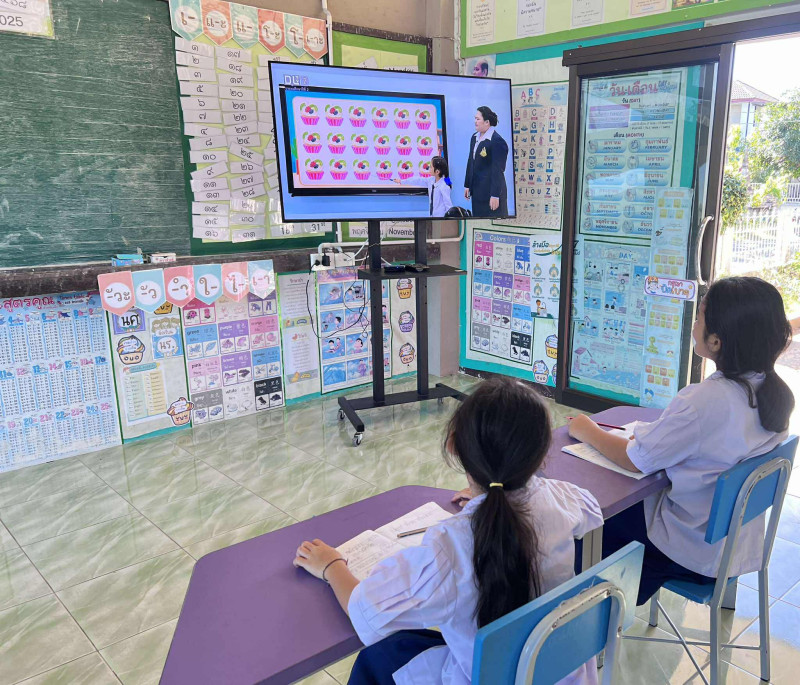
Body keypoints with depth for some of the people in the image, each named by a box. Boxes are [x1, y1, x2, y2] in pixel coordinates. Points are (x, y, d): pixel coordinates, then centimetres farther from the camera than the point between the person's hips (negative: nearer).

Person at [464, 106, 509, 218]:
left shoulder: (497, 141, -16)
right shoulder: (474, 137, 10)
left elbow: (498, 170, -18)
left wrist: (495, 195, -20)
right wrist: (467, 185, 15)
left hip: (491, 191, -8)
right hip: (477, 190, 8)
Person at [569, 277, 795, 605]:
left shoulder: (706, 400, -32)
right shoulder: (777, 393, -7)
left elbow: (637, 459, -21)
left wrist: (587, 430, -5)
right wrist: (650, 432, 6)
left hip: (695, 550, -7)